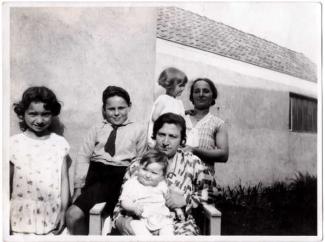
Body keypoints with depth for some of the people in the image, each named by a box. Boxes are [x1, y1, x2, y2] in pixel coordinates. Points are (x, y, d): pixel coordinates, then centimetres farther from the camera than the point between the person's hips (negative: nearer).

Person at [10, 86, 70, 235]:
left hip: (52, 215, 1)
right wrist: (6, 218, 4)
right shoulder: (14, 143, -4)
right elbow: (7, 183, 2)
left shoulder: (60, 143, -2)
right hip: (23, 215, 0)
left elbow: (64, 180, 1)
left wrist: (63, 211, -1)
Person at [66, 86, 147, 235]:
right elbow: (83, 157, 9)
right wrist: (78, 187, -1)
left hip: (123, 178, -2)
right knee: (73, 215, -16)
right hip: (96, 176, 2)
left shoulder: (138, 130, 11)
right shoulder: (97, 129, 17)